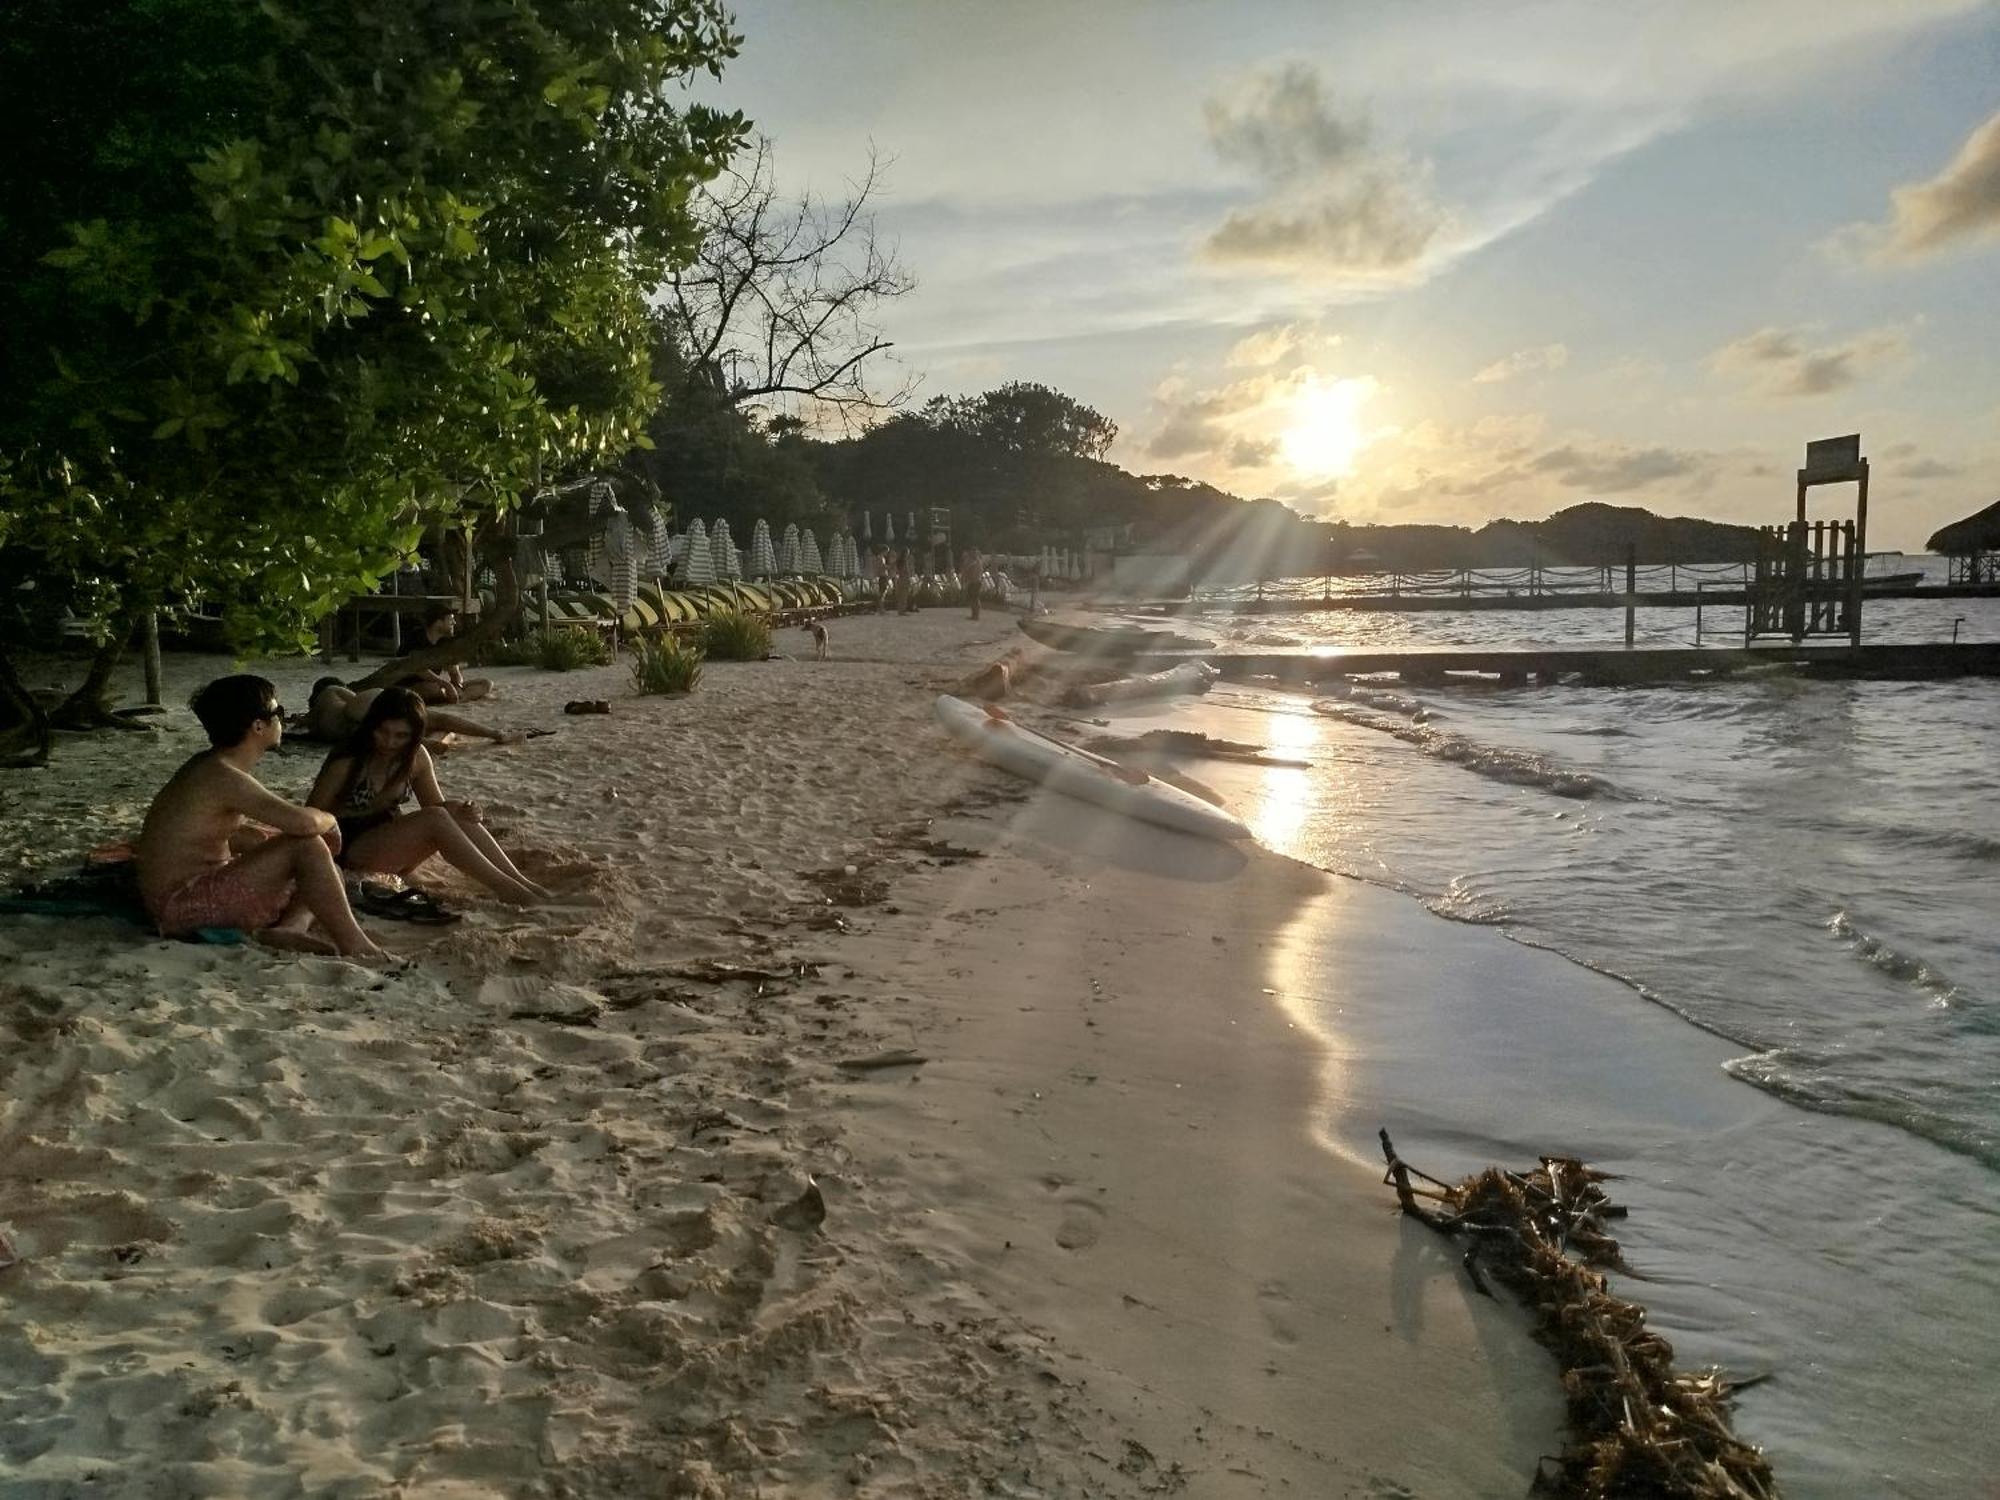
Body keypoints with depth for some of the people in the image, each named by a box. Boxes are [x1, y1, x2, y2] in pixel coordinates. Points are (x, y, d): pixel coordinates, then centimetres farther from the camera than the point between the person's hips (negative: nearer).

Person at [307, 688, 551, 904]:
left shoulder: (416, 757, -1)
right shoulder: (347, 763, -18)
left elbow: (436, 804, 4)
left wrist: (458, 810, -19)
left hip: (390, 847, 6)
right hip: (351, 850, -6)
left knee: (458, 816, -19)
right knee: (435, 820, -28)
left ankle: (523, 884, -27)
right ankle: (508, 890, -34)